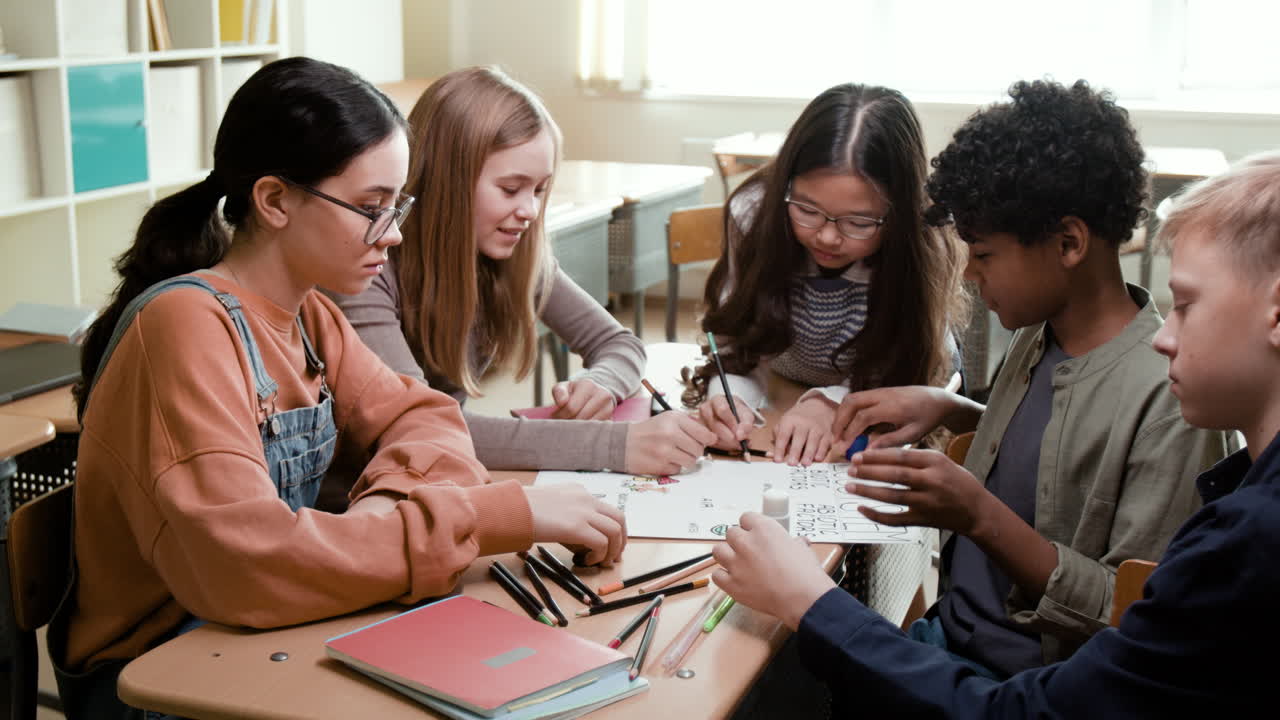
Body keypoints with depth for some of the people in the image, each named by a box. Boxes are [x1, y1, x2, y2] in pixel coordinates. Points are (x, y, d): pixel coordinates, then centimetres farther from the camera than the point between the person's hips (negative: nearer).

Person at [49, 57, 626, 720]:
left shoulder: (306, 315, 2)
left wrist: (389, 502, -17)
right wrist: (498, 515, -32)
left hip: (255, 636, 7)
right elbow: (246, 564, -33)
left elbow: (419, 415, 6)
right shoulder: (186, 324, -24)